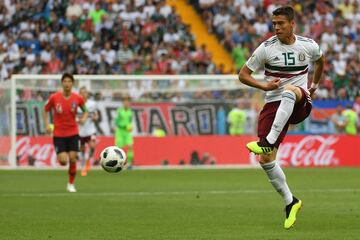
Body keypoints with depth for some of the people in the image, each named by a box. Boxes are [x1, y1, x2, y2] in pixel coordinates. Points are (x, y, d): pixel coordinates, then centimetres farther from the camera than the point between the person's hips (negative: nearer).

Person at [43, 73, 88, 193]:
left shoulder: (77, 98, -5)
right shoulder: (54, 98, -9)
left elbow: (85, 110, 11)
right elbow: (46, 110, 6)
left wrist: (84, 118, -11)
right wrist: (47, 125, -6)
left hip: (73, 133, 1)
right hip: (58, 134, -1)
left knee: (72, 159, -7)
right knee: (63, 161, -12)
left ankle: (71, 184, 12)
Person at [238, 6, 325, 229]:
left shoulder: (309, 46, 2)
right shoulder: (266, 48, -3)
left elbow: (320, 60, 27)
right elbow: (243, 74, 3)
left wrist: (314, 85, 30)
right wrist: (263, 86, -12)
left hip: (300, 103, -1)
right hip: (274, 104, 2)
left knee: (289, 90, -40)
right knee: (266, 160, -10)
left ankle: (268, 142, -49)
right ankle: (290, 202, 8)